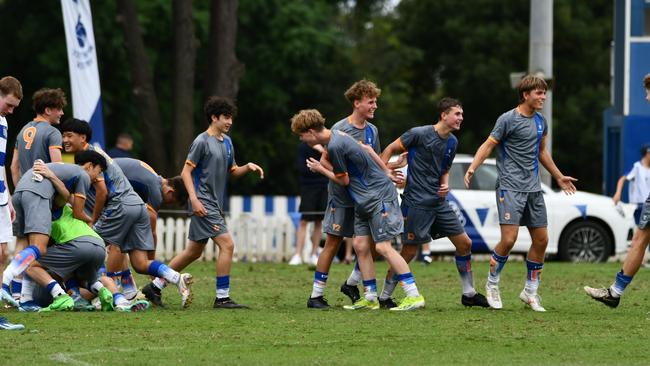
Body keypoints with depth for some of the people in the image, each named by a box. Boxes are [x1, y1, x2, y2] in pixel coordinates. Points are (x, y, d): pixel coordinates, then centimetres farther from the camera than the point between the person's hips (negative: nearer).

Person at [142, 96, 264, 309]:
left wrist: (248, 168, 2)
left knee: (194, 252, 14)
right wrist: (194, 199, -21)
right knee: (227, 244, -15)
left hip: (215, 206, 9)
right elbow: (186, 172, -12)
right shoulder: (202, 142, -11)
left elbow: (232, 171, 23)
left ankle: (156, 286, 23)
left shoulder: (227, 142, 14)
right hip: (203, 204, -9)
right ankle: (222, 297, -10)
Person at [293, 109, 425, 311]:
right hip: (364, 200, 10)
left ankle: (414, 296, -14)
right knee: (360, 245, 5)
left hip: (379, 194, -10)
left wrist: (321, 169, 4)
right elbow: (367, 149, 18)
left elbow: (344, 180, -10)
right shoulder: (337, 135, 9)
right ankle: (370, 298, 8)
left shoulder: (335, 147, -20)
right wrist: (387, 172, 22)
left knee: (383, 246, -13)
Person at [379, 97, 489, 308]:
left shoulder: (452, 142, 9)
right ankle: (384, 297, 8)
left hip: (439, 202, 7)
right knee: (409, 252, -5)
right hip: (416, 202, -7)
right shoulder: (419, 134, -13)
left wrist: (445, 184, 1)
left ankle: (469, 294, 18)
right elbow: (390, 150, -5)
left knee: (464, 243, 6)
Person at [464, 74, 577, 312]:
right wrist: (472, 168, -26)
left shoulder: (540, 121, 13)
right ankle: (492, 285, 4)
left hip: (533, 188, 7)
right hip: (510, 187, -7)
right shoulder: (508, 119, -7)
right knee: (509, 239, -16)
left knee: (541, 240, 4)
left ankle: (531, 291, 17)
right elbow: (488, 145, -10)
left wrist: (559, 177, 33)